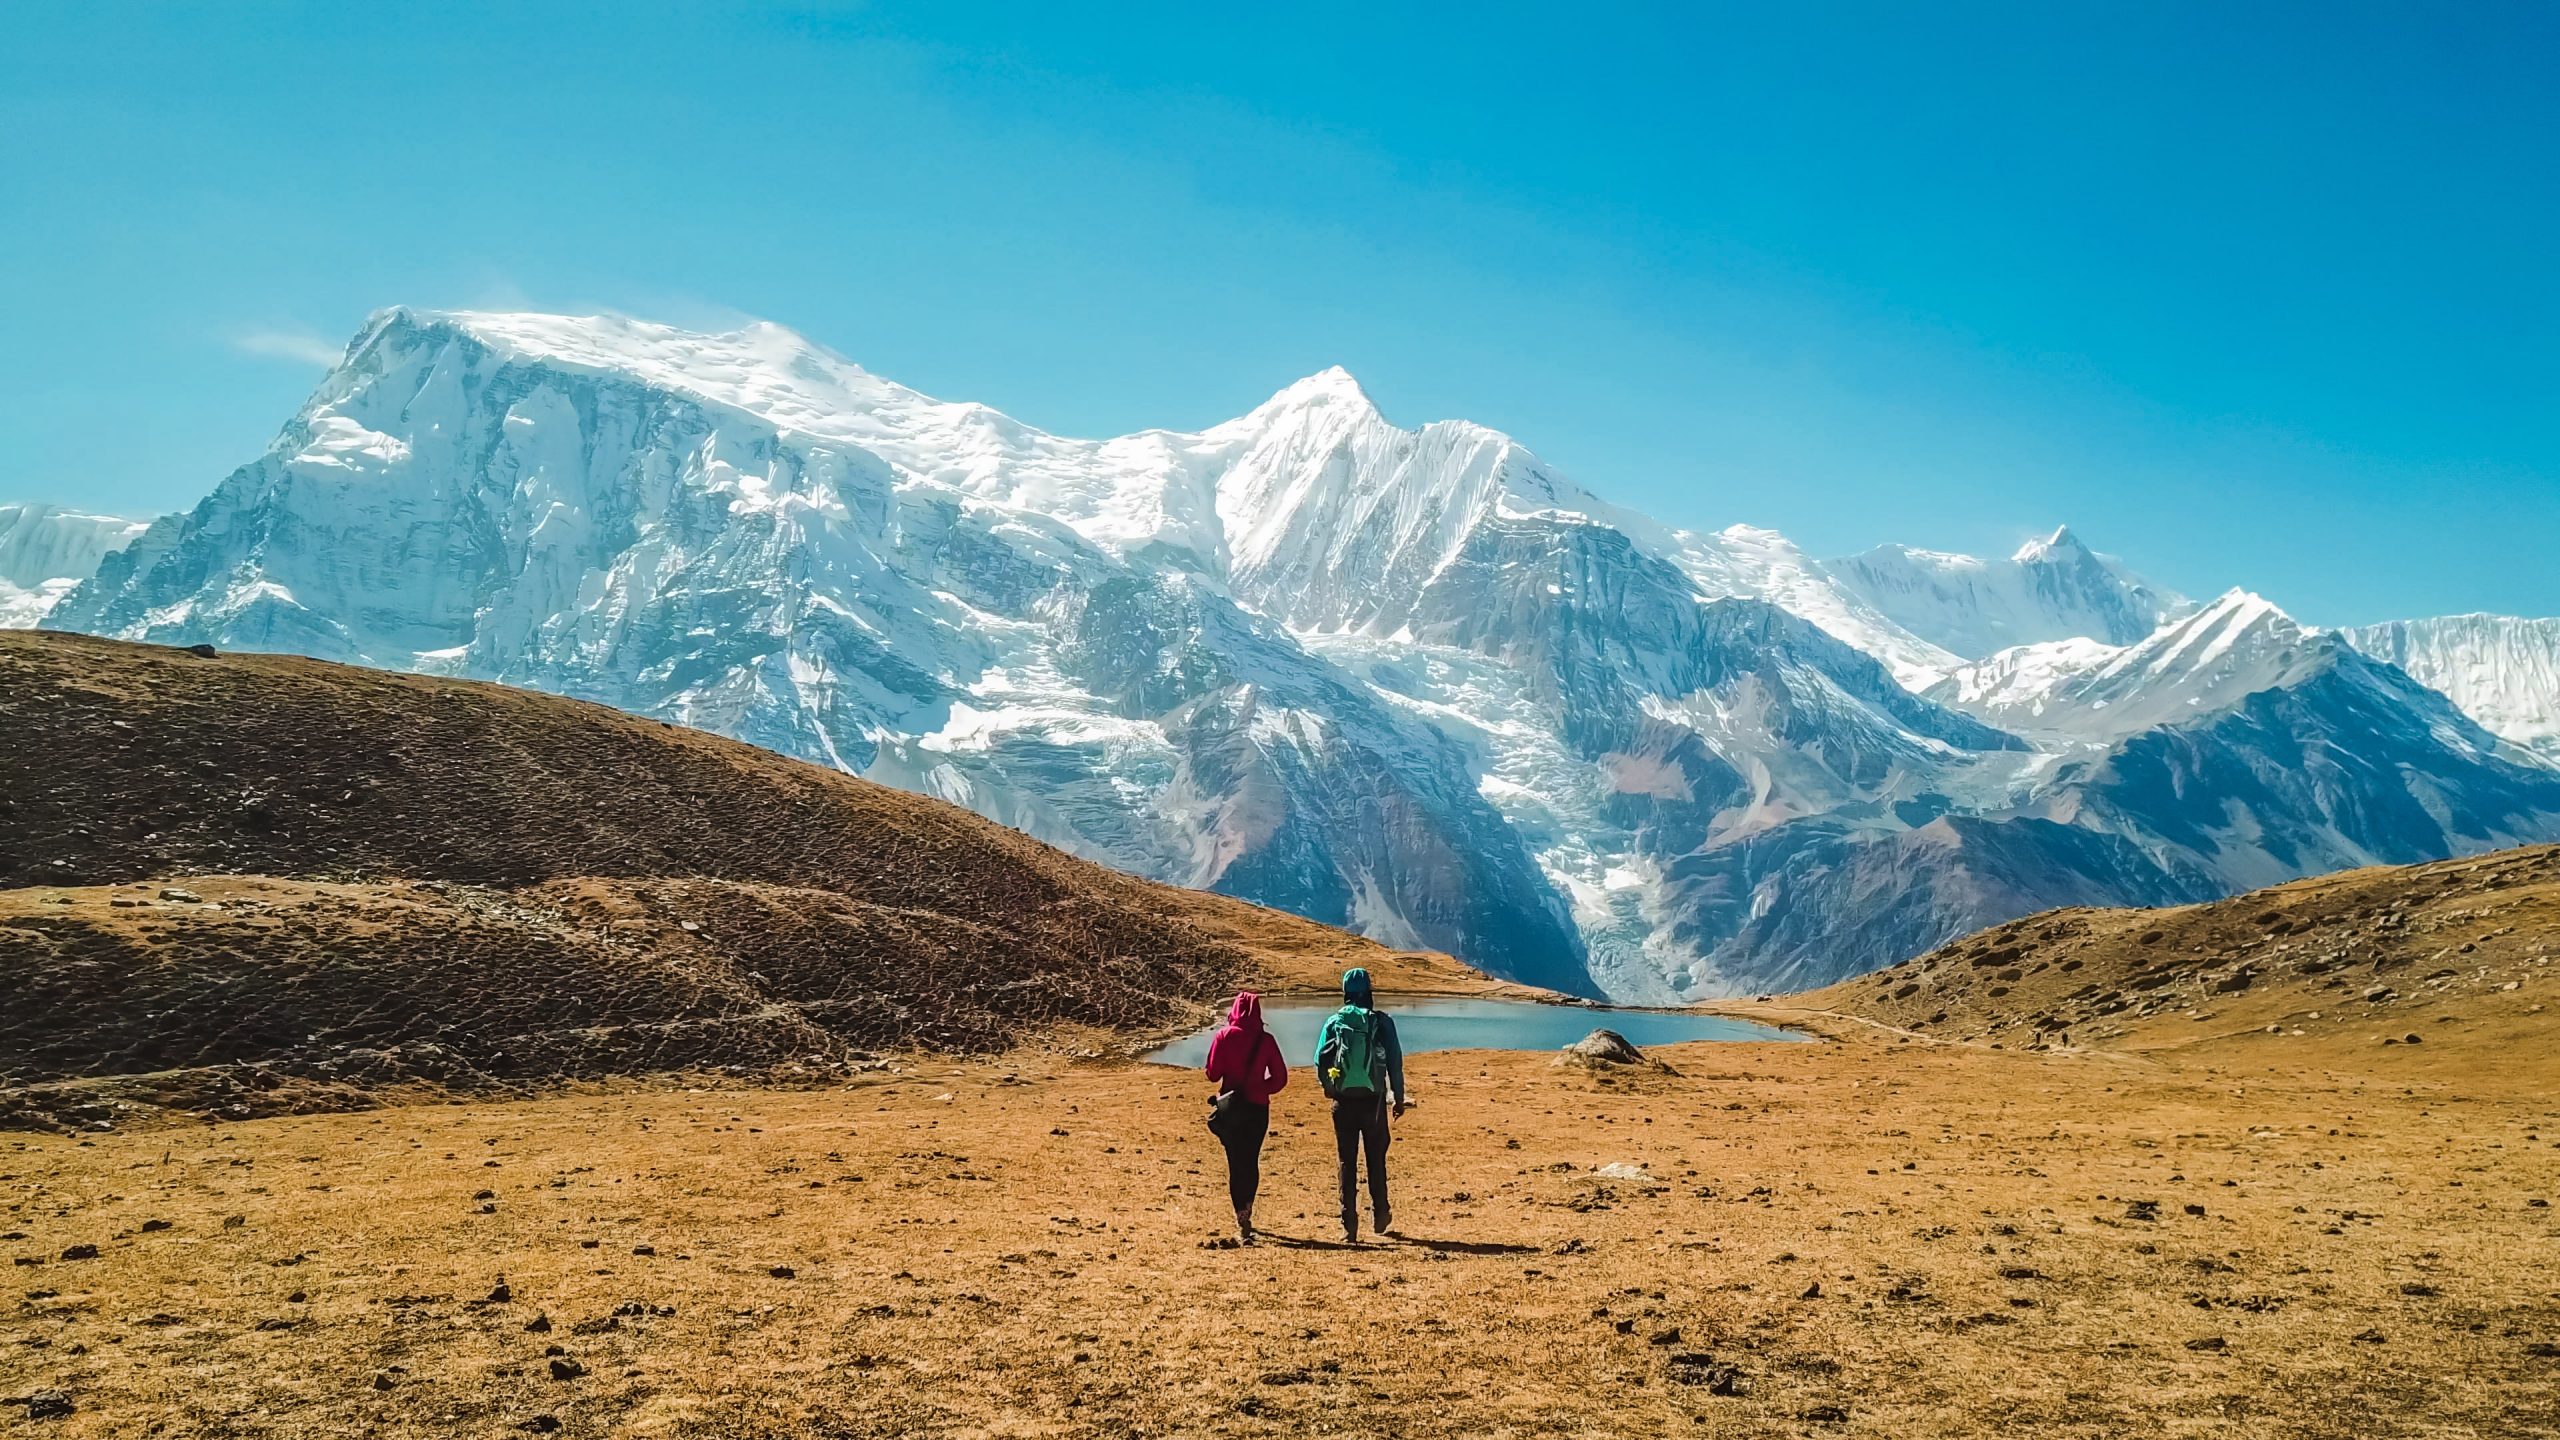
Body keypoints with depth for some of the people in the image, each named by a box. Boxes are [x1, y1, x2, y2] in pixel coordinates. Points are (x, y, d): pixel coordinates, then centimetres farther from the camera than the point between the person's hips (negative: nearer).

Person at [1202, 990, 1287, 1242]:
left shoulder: (1224, 1036, -7)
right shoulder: (1265, 1039, -4)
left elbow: (1213, 1073, -6)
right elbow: (1280, 1077, -3)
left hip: (1230, 1107, -1)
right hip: (1258, 1108, 1)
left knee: (1236, 1163, 2)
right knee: (1251, 1162, 16)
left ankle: (1243, 1223, -6)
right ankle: (1245, 1215, 26)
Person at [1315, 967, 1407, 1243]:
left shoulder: (1334, 1021, 0)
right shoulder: (1382, 1021, -2)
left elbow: (1320, 1062, -1)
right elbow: (1395, 1062, -2)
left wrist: (1329, 1088, 18)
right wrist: (1399, 1097, 7)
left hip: (1344, 1101, 0)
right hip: (1374, 1100, 0)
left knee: (1348, 1163, 5)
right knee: (1376, 1160, 15)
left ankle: (1349, 1225, 3)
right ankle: (1380, 1217, 22)